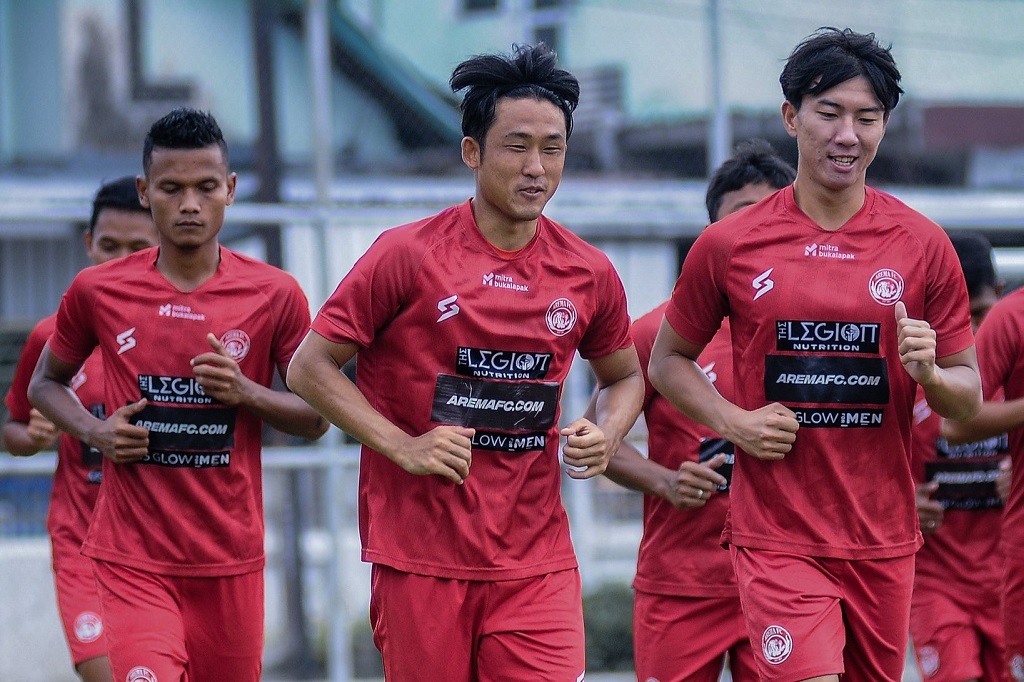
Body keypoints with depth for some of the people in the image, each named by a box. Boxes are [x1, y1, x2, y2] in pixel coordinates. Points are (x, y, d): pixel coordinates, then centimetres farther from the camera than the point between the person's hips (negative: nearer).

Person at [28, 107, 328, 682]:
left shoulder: (275, 295, -1)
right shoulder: (97, 291, 1)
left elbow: (317, 418, 5)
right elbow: (46, 383, 16)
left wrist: (247, 393, -14)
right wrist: (94, 432, -4)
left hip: (231, 557, 1)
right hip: (133, 556, -1)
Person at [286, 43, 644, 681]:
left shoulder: (589, 274, 5)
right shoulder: (408, 256, -6)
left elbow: (625, 375, 23)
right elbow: (311, 368, -2)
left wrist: (606, 437, 1)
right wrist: (403, 447, -12)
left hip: (537, 562, 2)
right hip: (420, 558, -2)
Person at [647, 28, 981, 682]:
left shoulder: (924, 246, 2)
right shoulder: (727, 246, 0)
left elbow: (970, 397, 7)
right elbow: (668, 361, 12)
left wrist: (929, 373, -15)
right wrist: (733, 421, -6)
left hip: (884, 540, 3)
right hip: (777, 536, -2)